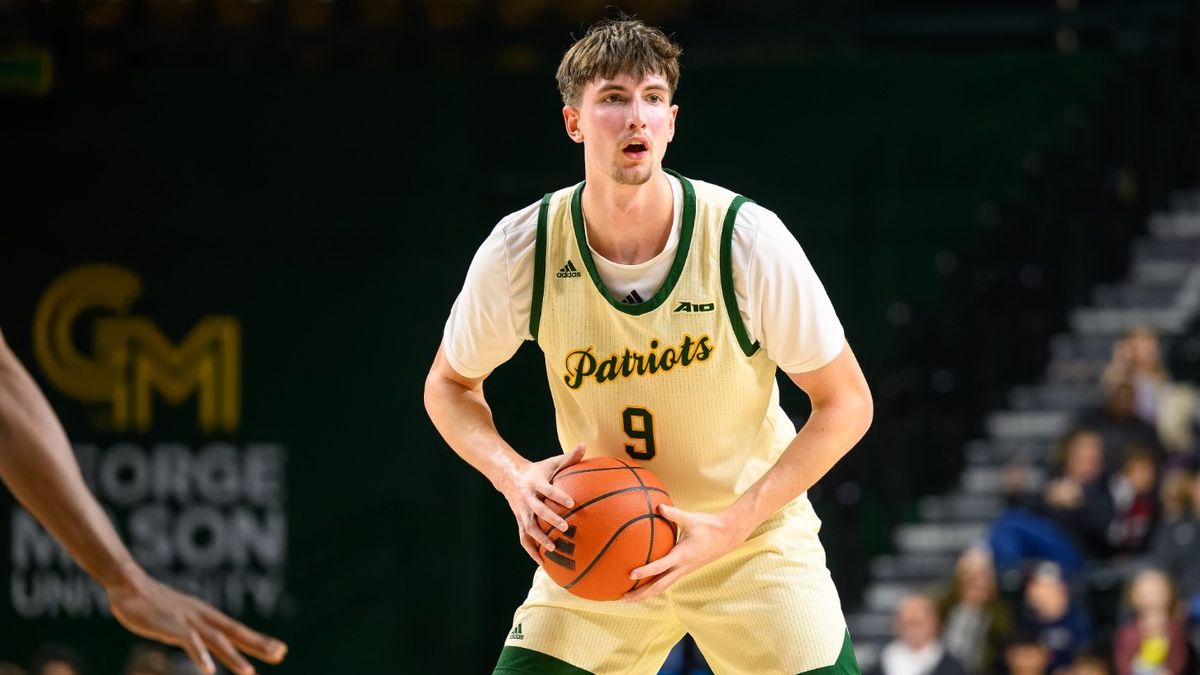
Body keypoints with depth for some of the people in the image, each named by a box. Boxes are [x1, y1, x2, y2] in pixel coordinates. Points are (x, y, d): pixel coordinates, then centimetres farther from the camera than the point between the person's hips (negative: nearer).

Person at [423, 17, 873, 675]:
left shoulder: (748, 238, -20)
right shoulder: (522, 250, -15)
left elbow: (846, 403, -11)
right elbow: (448, 385, 4)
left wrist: (729, 527, -21)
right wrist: (514, 476, -17)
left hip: (753, 533, -1)